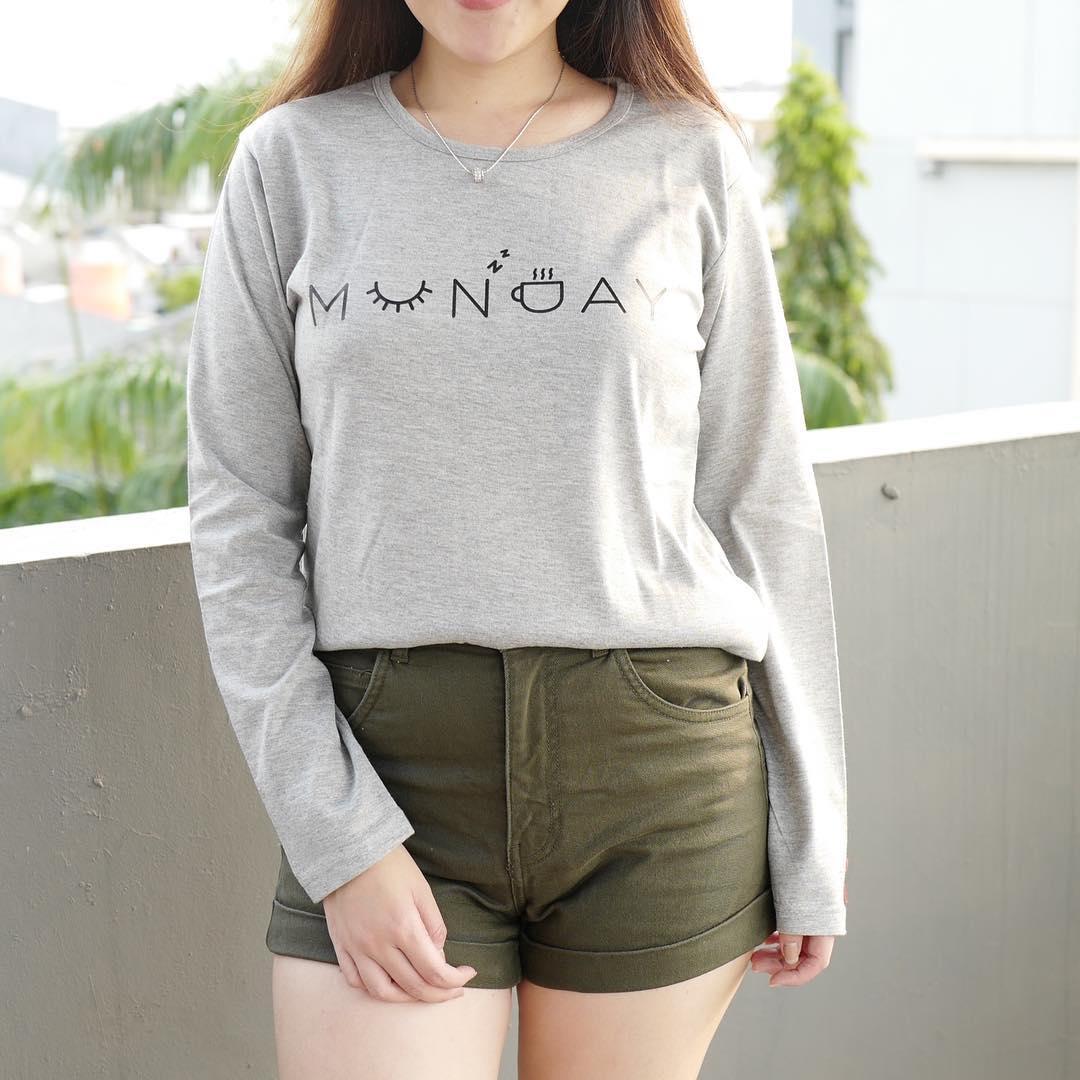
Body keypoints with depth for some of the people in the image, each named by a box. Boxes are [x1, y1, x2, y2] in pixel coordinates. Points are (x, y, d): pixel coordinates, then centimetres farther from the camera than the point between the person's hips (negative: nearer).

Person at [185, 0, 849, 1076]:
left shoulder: (691, 156, 4)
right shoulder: (294, 159, 4)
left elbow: (762, 509, 6)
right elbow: (238, 517, 1)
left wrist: (808, 844, 6)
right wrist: (339, 840, -7)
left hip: (659, 781, 1)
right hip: (390, 764, 0)